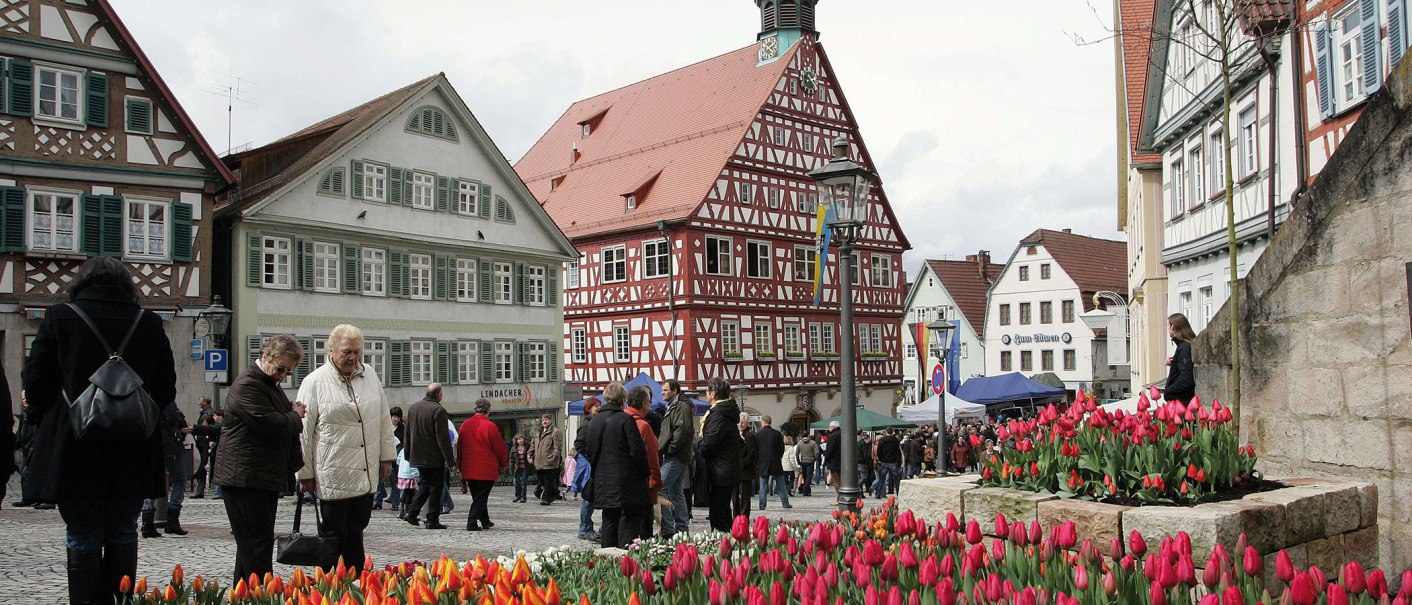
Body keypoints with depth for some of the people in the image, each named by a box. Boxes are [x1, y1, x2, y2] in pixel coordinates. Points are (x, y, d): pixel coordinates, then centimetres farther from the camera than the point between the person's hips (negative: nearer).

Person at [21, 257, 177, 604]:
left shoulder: (59, 318, -5)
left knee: (82, 539, 7)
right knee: (122, 536, 12)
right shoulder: (149, 323, 0)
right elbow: (167, 387, 3)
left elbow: (35, 381, -3)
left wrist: (42, 420, 15)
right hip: (133, 456, 2)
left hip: (75, 449, -2)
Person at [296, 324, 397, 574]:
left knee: (356, 531, 11)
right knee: (335, 535, 3)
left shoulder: (370, 375, 9)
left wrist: (387, 456, 13)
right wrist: (305, 474, -2)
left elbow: (384, 419, 15)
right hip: (333, 476, -4)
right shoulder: (315, 382, -6)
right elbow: (304, 432, -3)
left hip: (367, 475, 4)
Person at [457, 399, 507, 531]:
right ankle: (472, 523, -7)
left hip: (469, 469, 5)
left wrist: (460, 465, 21)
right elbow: (499, 447, -7)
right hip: (486, 470, -5)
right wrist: (504, 464, 9)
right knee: (481, 497, 1)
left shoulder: (465, 425, 4)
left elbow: (459, 447, 11)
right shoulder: (490, 426, -13)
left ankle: (485, 522, 26)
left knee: (477, 497, 17)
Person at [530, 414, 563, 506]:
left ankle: (546, 499, 1)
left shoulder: (555, 432, -5)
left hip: (549, 464, -8)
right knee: (542, 482, 12)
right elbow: (533, 446, 25)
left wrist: (553, 457, -21)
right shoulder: (539, 433, 20)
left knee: (548, 482, -5)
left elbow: (558, 447, -12)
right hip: (539, 463, 8)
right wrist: (530, 456, 12)